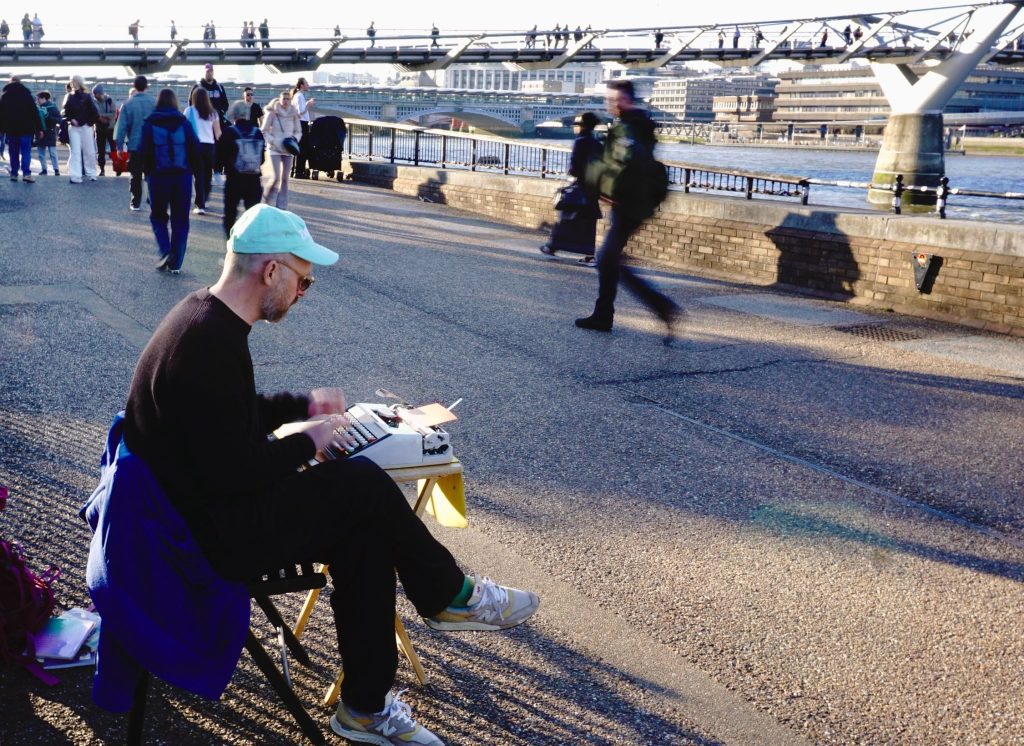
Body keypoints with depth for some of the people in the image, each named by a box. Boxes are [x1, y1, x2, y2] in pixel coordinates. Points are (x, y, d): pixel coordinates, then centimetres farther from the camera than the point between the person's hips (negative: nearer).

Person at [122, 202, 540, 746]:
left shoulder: (206, 317, 6)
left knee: (362, 533, -2)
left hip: (205, 500, 10)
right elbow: (235, 472, -27)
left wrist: (301, 406, 11)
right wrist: (306, 442, -12)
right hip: (207, 532, -10)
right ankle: (449, 596, 9)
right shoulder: (210, 345, -27)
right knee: (363, 486, -16)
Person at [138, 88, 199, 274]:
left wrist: (147, 171, 8)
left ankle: (165, 251, -5)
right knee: (180, 219, 8)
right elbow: (195, 148, -4)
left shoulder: (149, 124, -2)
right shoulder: (183, 122, 0)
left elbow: (143, 151, -6)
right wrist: (190, 169, 7)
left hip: (158, 176, -1)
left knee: (158, 215, 16)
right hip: (182, 175, 1)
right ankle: (175, 263, 6)